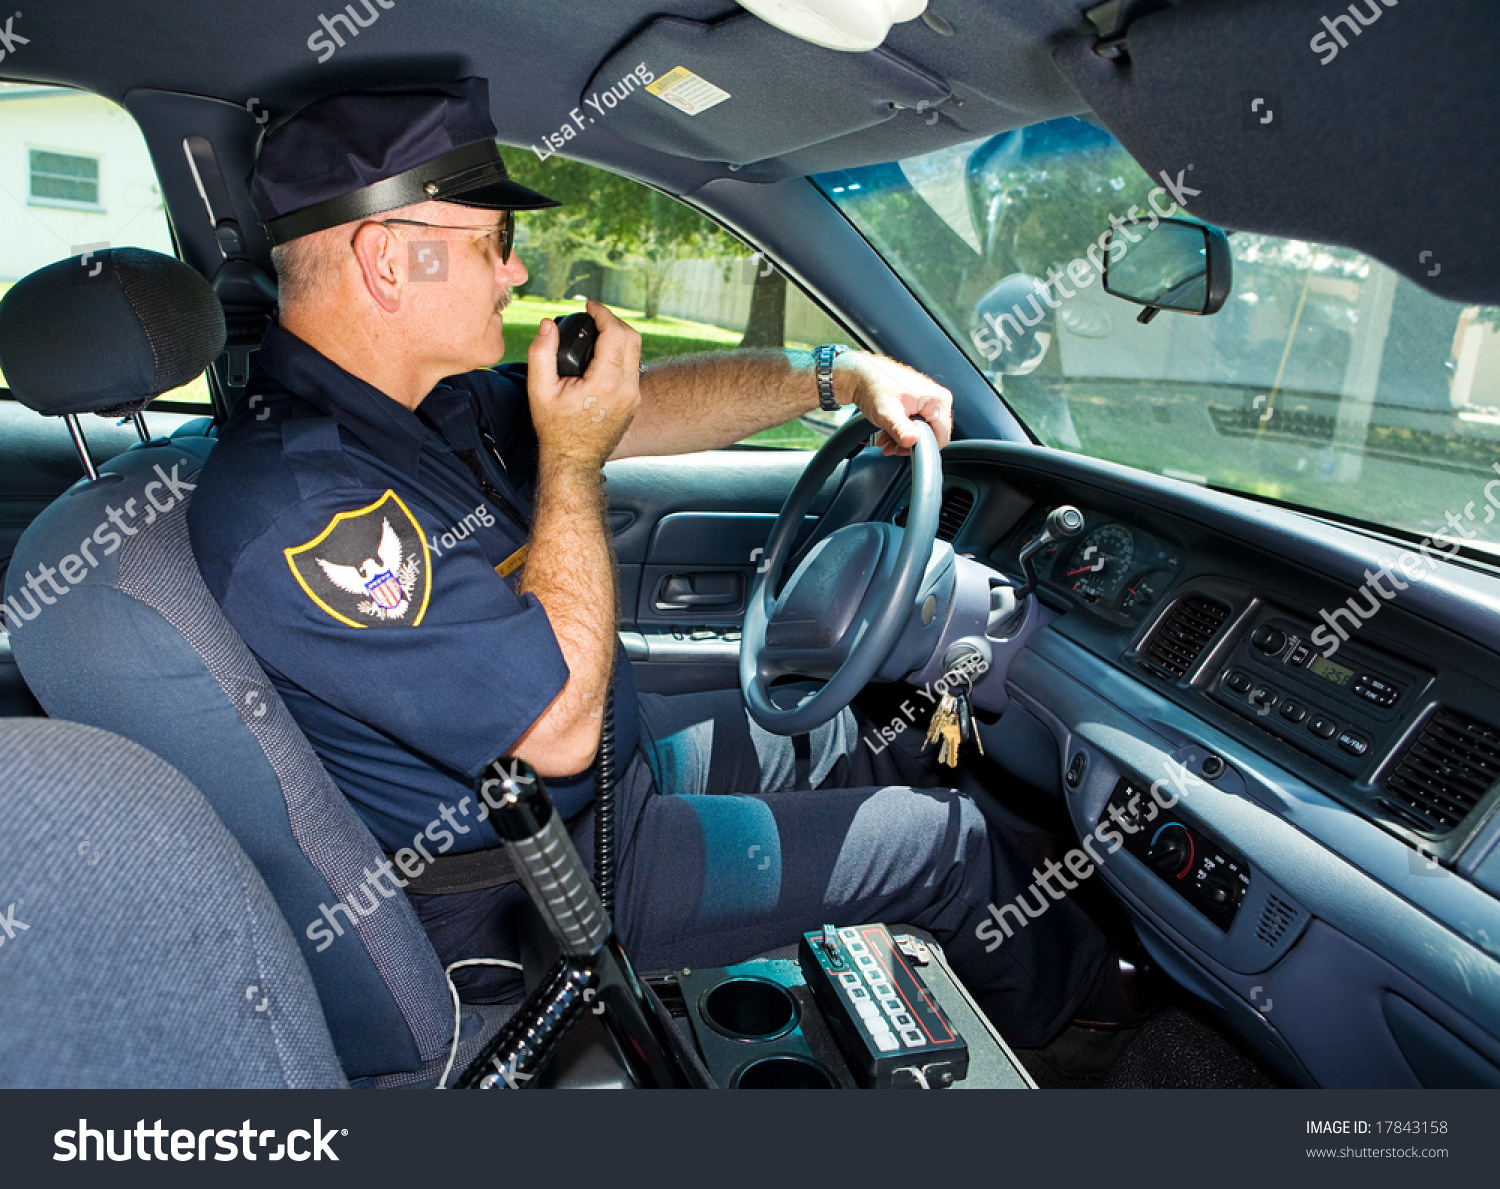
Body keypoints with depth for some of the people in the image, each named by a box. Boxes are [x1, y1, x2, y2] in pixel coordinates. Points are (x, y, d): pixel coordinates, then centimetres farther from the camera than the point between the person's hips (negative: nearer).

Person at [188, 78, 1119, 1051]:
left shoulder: (429, 402, -2)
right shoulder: (302, 512, -31)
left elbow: (650, 406, 5)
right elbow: (559, 728, -30)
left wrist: (841, 377, 0)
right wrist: (572, 460, -24)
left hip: (599, 775, 9)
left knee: (835, 738, 20)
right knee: (941, 840, 0)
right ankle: (1061, 1009, 34)